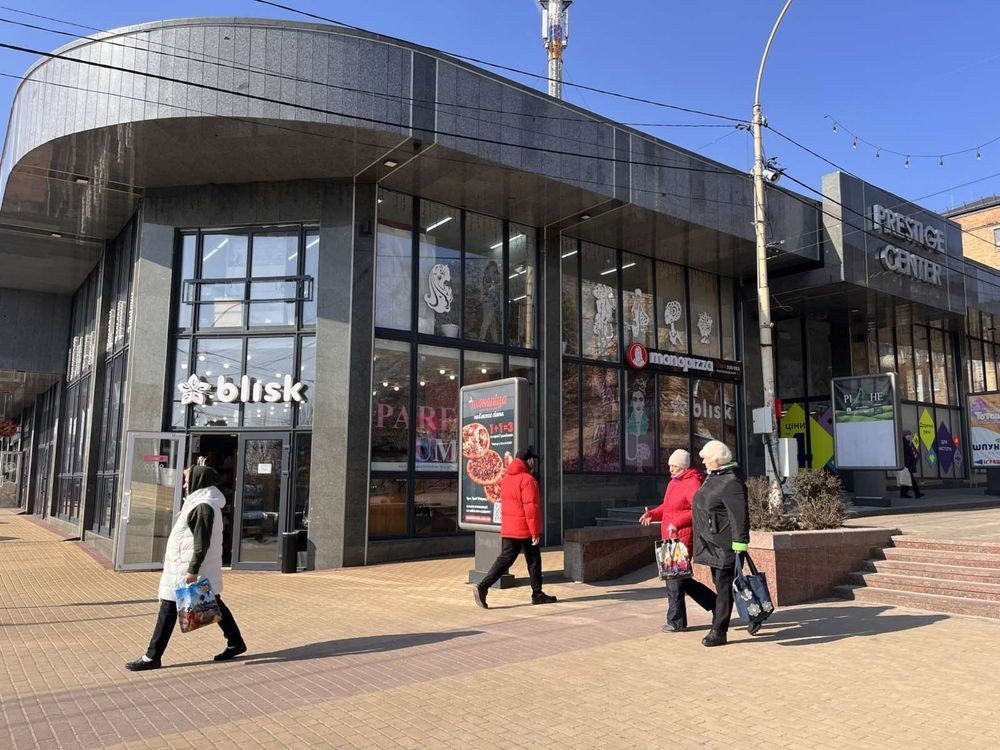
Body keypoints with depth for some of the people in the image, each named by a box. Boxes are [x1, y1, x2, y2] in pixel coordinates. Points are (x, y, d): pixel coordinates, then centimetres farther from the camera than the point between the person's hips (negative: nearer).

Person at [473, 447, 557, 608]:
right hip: (525, 529, -7)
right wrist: (535, 533, -16)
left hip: (507, 529, 7)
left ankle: (482, 586, -9)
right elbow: (531, 507, -19)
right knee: (534, 561, 9)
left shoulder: (506, 478, 12)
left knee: (505, 559, 5)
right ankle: (537, 594, 19)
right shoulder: (528, 480, -15)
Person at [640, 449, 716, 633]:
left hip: (683, 539, -10)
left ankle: (676, 621, 11)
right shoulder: (674, 483, 17)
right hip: (671, 539, 10)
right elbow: (667, 507, 25)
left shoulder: (692, 483, -13)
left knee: (675, 578, -2)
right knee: (681, 578, 16)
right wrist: (652, 514, 7)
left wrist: (678, 523, -30)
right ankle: (716, 605, 29)